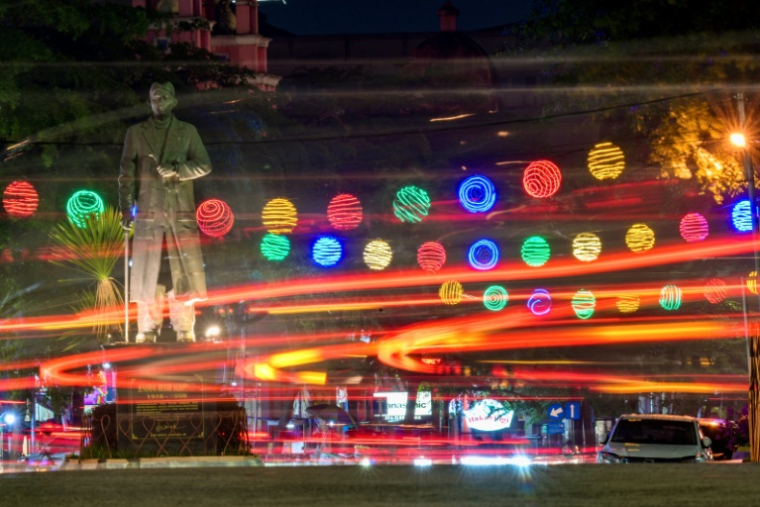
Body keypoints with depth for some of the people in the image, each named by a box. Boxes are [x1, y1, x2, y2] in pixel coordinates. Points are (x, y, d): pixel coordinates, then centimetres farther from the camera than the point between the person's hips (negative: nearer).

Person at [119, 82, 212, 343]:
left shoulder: (188, 132, 13)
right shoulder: (136, 133, 12)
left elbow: (204, 165, 6)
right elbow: (126, 173, 8)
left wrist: (176, 170, -11)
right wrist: (125, 208, -1)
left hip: (181, 213, 0)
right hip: (149, 211, 0)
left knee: (183, 271, -4)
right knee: (148, 274, -3)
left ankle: (185, 331, 0)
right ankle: (147, 332, 1)